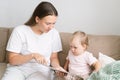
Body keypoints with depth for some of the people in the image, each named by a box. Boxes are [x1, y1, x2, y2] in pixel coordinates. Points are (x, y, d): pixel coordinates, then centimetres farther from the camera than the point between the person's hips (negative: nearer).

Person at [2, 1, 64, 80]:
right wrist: (33, 55, -23)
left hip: (41, 70, 1)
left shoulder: (54, 33, -3)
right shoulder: (19, 31, -10)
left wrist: (57, 67, -12)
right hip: (18, 68, -1)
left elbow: (54, 57, 9)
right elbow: (12, 60, -10)